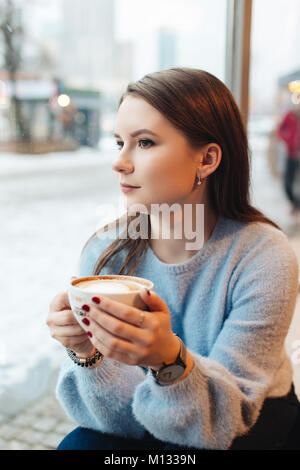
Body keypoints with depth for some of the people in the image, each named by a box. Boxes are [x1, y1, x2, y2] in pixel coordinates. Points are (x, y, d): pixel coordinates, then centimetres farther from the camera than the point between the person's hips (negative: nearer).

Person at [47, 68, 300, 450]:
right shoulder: (104, 253, -15)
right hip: (146, 426, 2)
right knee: (79, 444, -23)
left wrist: (171, 358, -42)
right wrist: (87, 351, -34)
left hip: (253, 423, -2)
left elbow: (227, 413, -22)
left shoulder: (264, 257, -24)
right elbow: (125, 415, -13)